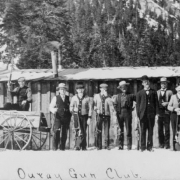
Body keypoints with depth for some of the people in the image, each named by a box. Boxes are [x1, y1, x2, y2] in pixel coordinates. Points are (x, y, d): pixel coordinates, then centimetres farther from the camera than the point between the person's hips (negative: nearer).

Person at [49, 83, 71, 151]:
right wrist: (53, 110, -23)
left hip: (66, 119, 3)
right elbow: (51, 107, -1)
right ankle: (55, 148, -2)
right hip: (58, 118, -2)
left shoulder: (68, 98, 12)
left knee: (64, 134, 5)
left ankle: (62, 148, 13)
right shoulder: (55, 98, 5)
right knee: (56, 134, -8)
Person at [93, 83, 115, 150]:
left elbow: (111, 105, -6)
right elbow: (94, 105, 12)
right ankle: (99, 146, 6)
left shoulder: (108, 97, 9)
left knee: (107, 131, 0)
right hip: (99, 115, 0)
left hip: (107, 115, 0)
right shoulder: (96, 96, 10)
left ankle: (107, 145, 6)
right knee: (98, 131, 0)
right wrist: (96, 109, -8)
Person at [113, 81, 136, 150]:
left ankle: (129, 146, 1)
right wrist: (117, 110, 1)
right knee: (120, 130, 3)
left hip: (128, 114, -2)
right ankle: (120, 146, 8)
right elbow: (114, 104, 13)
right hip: (120, 114, 2)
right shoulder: (117, 96, 12)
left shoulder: (131, 95, 4)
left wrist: (132, 108, -1)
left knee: (128, 130, -3)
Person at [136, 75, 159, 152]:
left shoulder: (153, 92, 11)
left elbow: (156, 103, 9)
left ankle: (149, 147, 9)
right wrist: (138, 115, -2)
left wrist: (156, 113, 0)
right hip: (143, 114, -1)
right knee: (143, 131, 0)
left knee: (151, 131, 4)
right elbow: (138, 104, 6)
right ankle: (143, 147, 5)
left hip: (151, 114, 1)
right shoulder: (139, 93, 8)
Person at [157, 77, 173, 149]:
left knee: (167, 128, -2)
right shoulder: (157, 92, 14)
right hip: (159, 112, 2)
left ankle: (167, 143, 3)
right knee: (160, 128, 2)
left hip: (166, 112, -2)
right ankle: (161, 143, 8)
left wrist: (167, 103, -13)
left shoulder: (169, 92, 7)